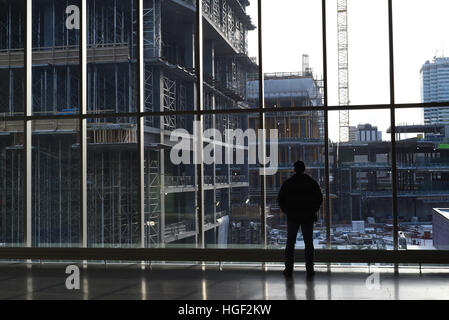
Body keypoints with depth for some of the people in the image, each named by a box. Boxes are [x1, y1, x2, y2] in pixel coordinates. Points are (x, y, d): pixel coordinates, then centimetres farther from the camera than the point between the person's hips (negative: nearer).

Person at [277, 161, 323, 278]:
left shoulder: (288, 183, -1)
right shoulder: (312, 182, 0)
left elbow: (280, 199, -1)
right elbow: (319, 198, 1)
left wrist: (286, 211, 9)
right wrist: (313, 210, 11)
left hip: (292, 217, 0)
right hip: (308, 217, 0)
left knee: (290, 243, 5)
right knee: (308, 243, 6)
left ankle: (288, 269, 3)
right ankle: (309, 269, 4)